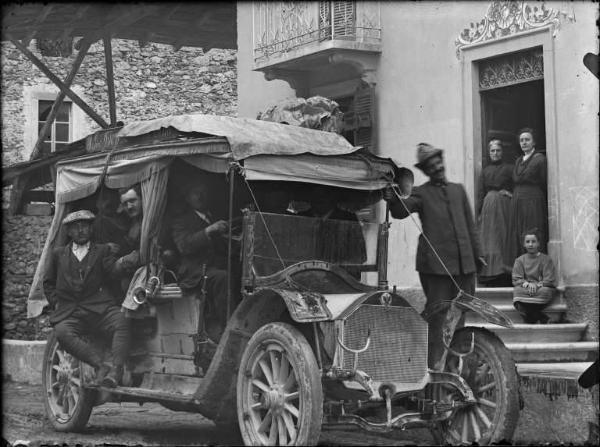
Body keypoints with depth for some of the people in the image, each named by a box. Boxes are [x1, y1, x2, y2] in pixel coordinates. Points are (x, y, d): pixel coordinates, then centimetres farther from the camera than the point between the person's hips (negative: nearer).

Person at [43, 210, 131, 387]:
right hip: (69, 314, 1)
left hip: (100, 309, -1)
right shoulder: (58, 254, 23)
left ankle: (116, 370, -42)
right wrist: (56, 303, 12)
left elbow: (115, 272, 5)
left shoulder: (102, 251, 19)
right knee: (62, 332, -32)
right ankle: (101, 365, -40)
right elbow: (48, 283, 26)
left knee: (122, 321, -31)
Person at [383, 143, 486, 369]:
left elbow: (470, 224, 21)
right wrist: (393, 200, -36)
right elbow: (401, 211, -14)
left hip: (464, 263, 5)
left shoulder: (458, 190, 18)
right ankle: (434, 364, -5)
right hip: (436, 263, -5)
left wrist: (477, 253, 18)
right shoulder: (421, 193, 3)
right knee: (437, 315, -6)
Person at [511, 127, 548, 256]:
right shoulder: (518, 160, 18)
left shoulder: (540, 159, -3)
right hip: (517, 201, 7)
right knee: (518, 237, 3)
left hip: (533, 201, -7)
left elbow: (544, 183, -5)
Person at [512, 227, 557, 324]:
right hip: (525, 289, 1)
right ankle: (542, 318, -32)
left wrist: (537, 285, -21)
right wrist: (527, 284, -19)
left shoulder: (546, 260, 5)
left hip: (541, 288, -1)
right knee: (517, 291, -34)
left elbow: (549, 281, -3)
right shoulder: (519, 260, 11)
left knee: (545, 291, -38)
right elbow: (516, 280, 2)